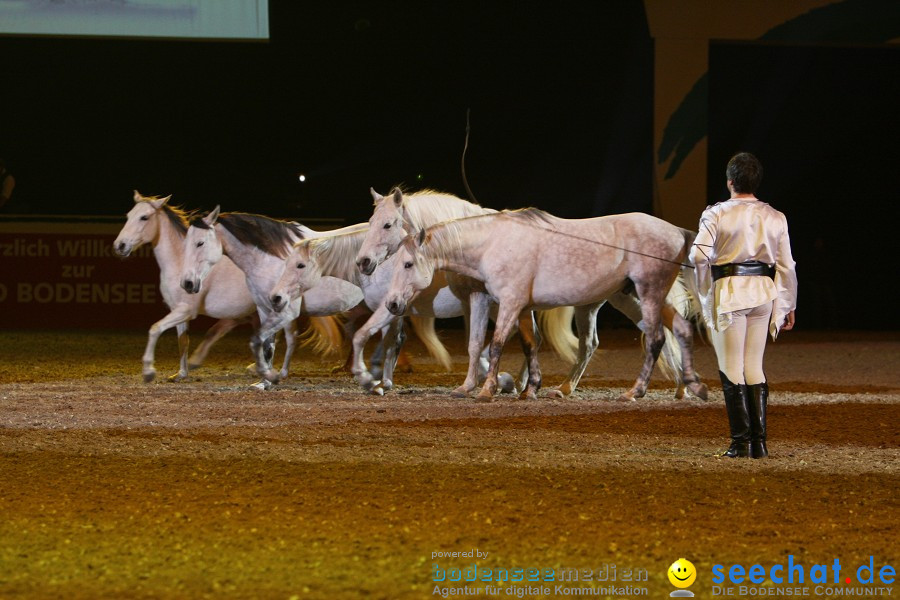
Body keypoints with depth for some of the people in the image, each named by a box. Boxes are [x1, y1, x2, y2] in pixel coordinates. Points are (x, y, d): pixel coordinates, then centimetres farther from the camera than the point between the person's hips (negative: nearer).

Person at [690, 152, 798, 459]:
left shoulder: (717, 214, -5)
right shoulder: (775, 218, 7)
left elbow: (699, 254, -15)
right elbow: (786, 265, 7)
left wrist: (705, 290, 0)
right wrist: (788, 307, 15)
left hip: (729, 292, -4)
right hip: (764, 293, 4)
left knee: (731, 368, 1)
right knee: (754, 367, 11)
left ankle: (741, 441, -3)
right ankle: (759, 442, 6)